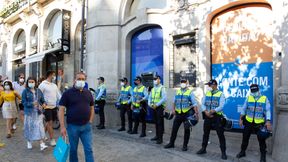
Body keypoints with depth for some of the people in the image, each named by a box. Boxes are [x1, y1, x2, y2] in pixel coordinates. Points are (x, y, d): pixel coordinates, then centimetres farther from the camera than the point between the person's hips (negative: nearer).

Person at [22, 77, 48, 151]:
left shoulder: (38, 91, 6)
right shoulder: (25, 91, -2)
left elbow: (42, 100, 7)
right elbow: (23, 102, -7)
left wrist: (44, 104, -15)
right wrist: (32, 104, -23)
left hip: (38, 112, 1)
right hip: (29, 112, -1)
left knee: (39, 127, -4)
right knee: (29, 127, 8)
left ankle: (42, 144, -5)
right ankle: (29, 142, 30)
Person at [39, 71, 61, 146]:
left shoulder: (54, 85, 11)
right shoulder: (42, 85, -9)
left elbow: (58, 95, 10)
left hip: (54, 106, 6)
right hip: (47, 107, -6)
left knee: (50, 122, 15)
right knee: (50, 122, -2)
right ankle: (52, 139, 6)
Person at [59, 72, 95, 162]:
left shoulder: (88, 93, 7)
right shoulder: (67, 93, -5)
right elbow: (61, 110, -8)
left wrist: (90, 121, 5)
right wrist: (62, 127, -14)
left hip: (86, 126, 3)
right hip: (72, 126, -2)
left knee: (89, 149, 4)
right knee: (73, 149, 13)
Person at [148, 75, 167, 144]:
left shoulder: (162, 88, -8)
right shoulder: (153, 89, 15)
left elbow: (164, 99, -16)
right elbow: (150, 98, 19)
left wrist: (156, 105, -18)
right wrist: (150, 104, 0)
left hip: (160, 107, -7)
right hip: (154, 108, 7)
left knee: (160, 123, -4)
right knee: (156, 122, 13)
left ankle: (160, 138, 1)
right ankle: (157, 136, 24)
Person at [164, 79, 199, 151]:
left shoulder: (190, 92, -5)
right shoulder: (177, 92, 10)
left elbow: (194, 104, -10)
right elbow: (174, 102, 19)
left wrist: (196, 113, -18)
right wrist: (173, 109, 7)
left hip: (187, 114, -4)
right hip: (178, 114, 4)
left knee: (186, 130, 6)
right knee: (174, 129, 9)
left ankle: (185, 145, 18)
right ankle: (171, 143, 23)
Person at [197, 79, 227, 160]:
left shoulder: (221, 94, -6)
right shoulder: (207, 93, 8)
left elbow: (221, 107, -15)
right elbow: (203, 104, 3)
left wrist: (213, 111, -29)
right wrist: (206, 112, -14)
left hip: (217, 117, -4)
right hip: (207, 116, 5)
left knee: (220, 134, 0)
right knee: (205, 133, 14)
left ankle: (223, 152, 10)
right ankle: (203, 148, 29)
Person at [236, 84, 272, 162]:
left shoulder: (265, 99, -5)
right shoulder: (248, 98, 2)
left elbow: (268, 111, -9)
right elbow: (244, 109, 6)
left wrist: (268, 121, -20)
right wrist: (241, 119, 2)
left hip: (260, 123, -2)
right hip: (248, 122, 2)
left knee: (261, 140, 8)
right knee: (245, 138, 13)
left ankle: (263, 156, 25)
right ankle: (242, 151, 30)